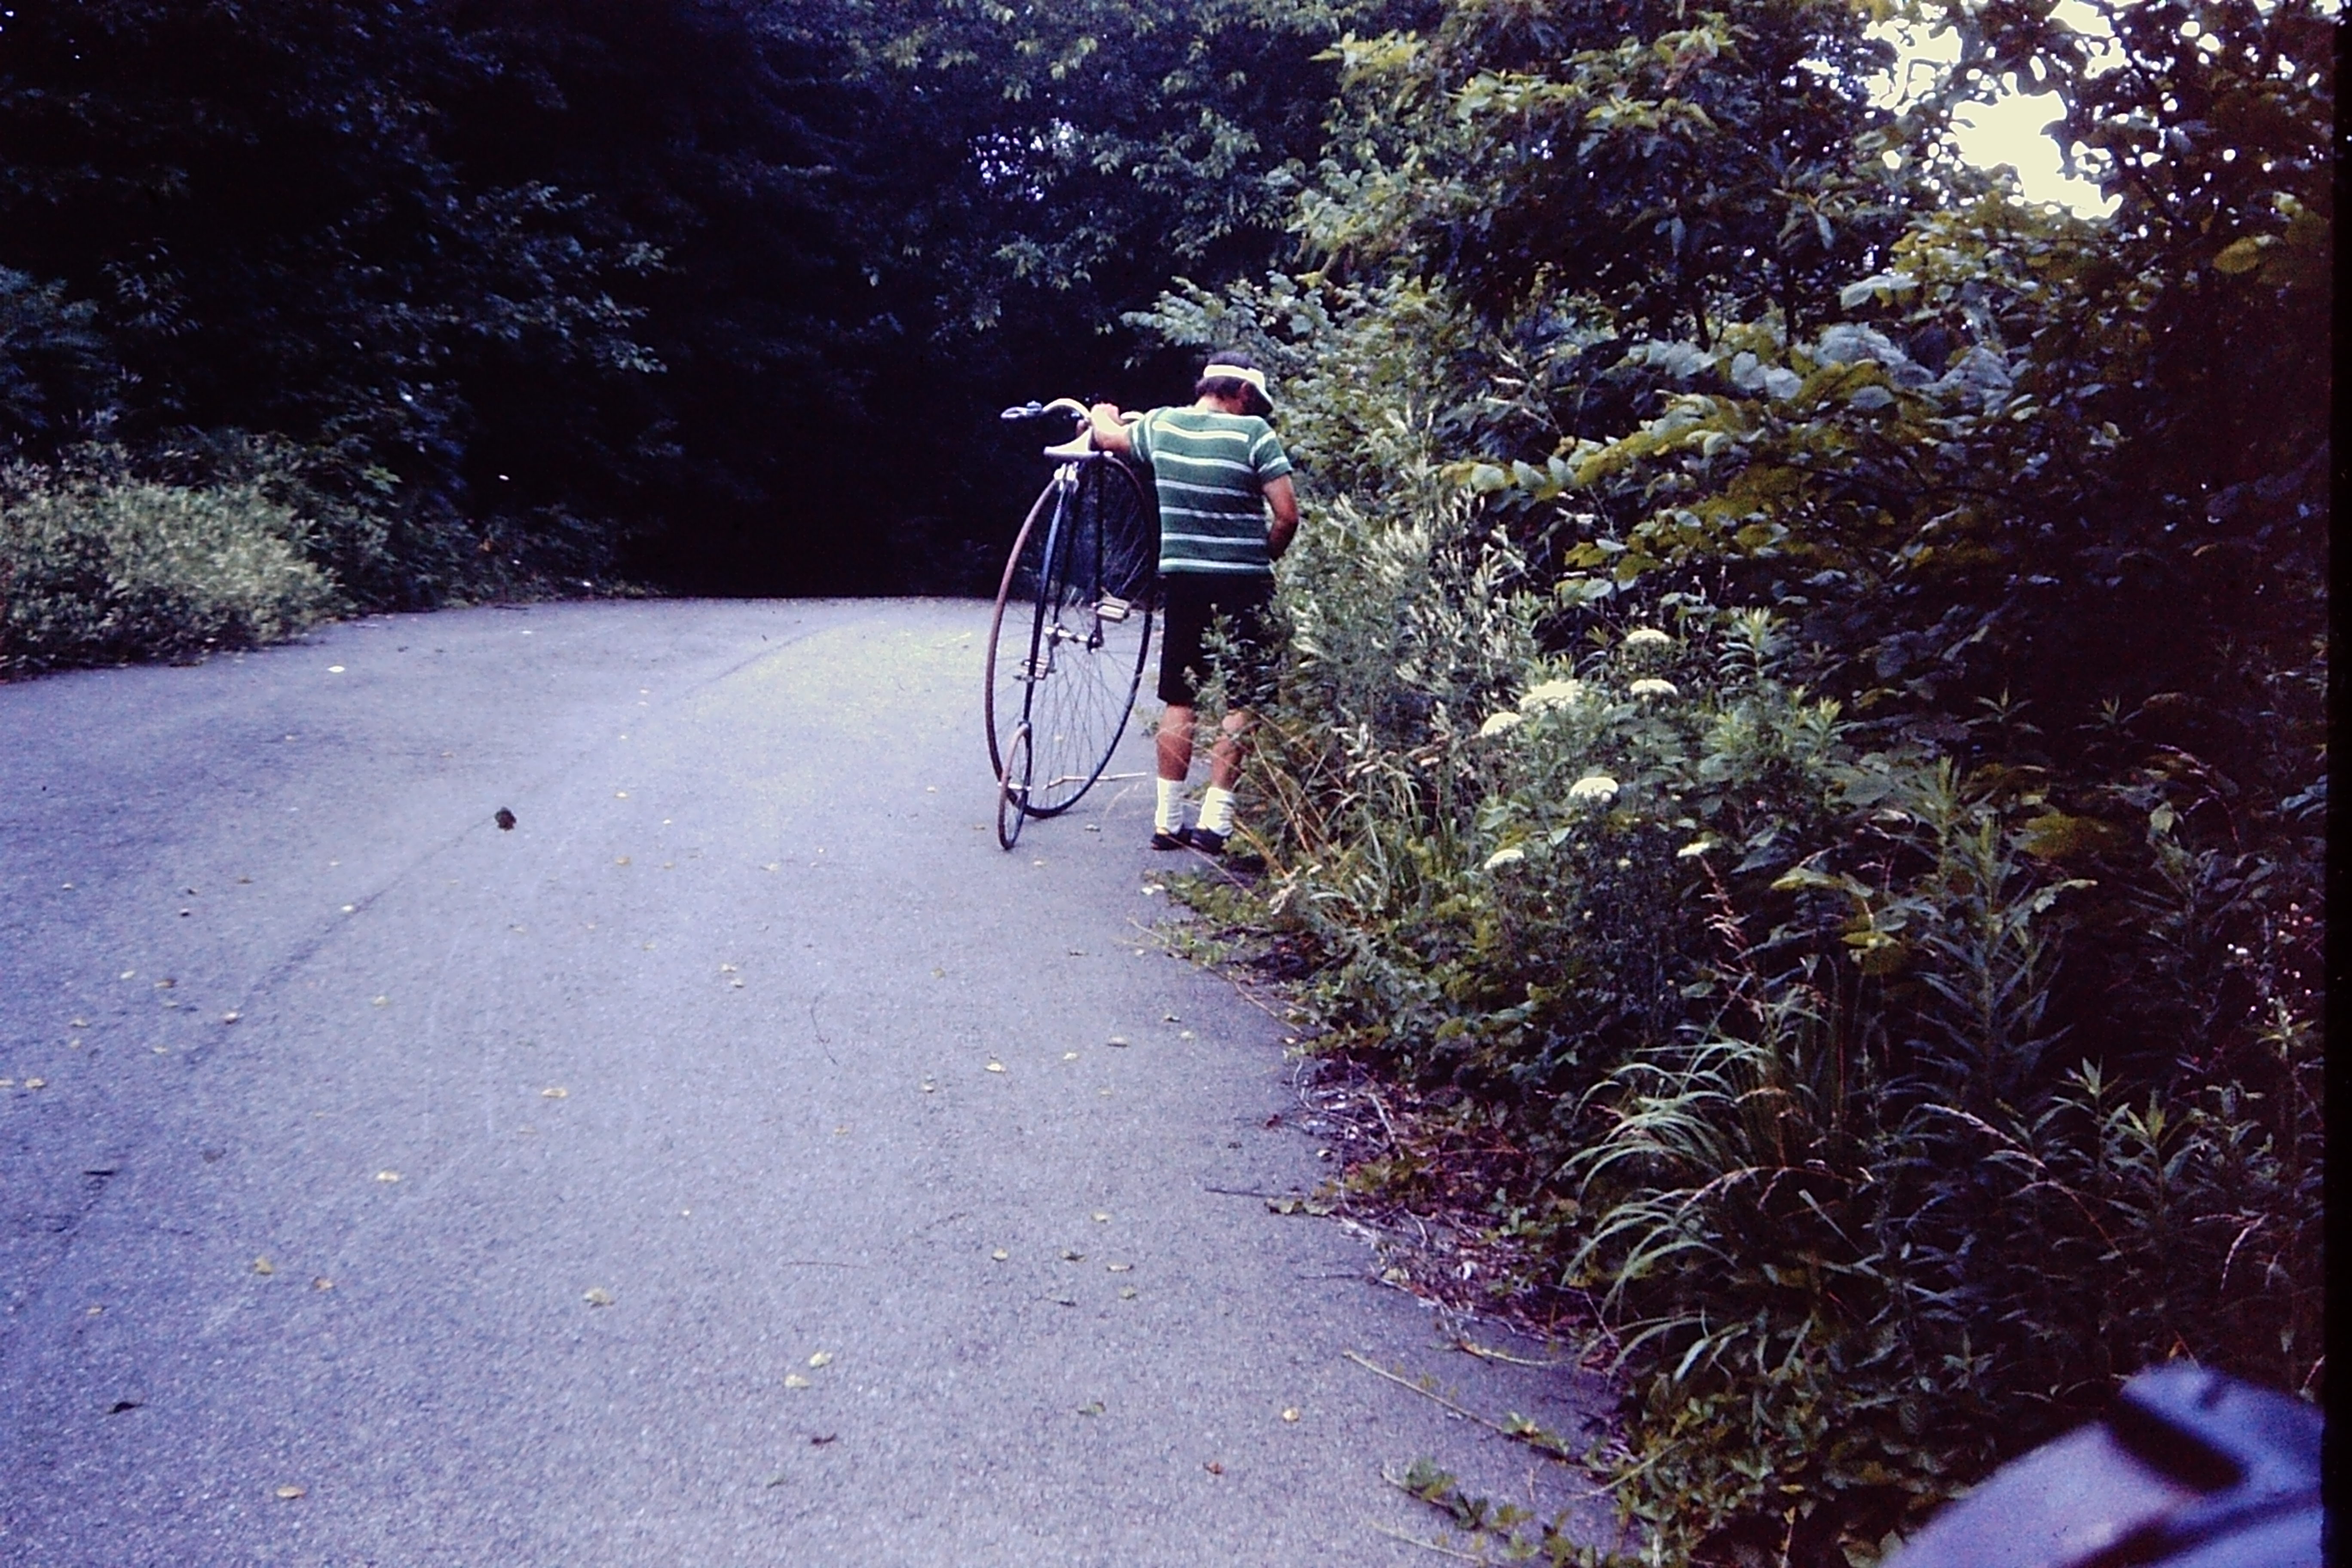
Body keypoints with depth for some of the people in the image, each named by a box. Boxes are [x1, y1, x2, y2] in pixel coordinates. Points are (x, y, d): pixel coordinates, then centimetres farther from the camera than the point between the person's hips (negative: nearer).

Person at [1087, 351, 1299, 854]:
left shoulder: (1160, 425, 3)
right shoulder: (1253, 432, -8)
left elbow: (1110, 437, 24)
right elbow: (1287, 516, -11)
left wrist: (1100, 415, 47)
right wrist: (1265, 557, 8)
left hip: (1182, 580, 5)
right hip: (1243, 585, -4)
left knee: (1180, 703, 13)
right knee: (1241, 705, 2)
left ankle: (1168, 820, 16)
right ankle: (1215, 820, -1)